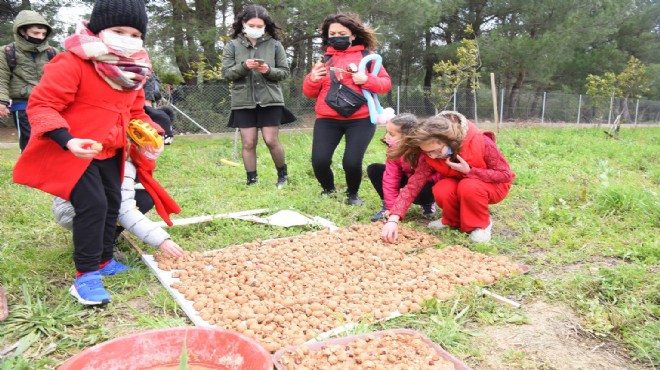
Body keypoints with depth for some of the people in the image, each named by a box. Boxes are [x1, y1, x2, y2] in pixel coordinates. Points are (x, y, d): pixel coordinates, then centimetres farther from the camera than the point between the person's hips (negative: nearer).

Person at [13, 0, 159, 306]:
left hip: (109, 152, 8)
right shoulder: (73, 64, -20)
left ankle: (103, 260, 31)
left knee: (112, 203, 12)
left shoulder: (132, 73, 5)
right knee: (93, 204, -16)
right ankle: (86, 274, -3)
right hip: (74, 152, -8)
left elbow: (135, 113, 16)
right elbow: (41, 104, -21)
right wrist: (67, 140, -35)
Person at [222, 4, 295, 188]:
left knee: (271, 141, 0)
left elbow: (285, 72, 3)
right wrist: (244, 66, -18)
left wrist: (269, 70, -16)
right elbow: (226, 73, -1)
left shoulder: (275, 44, 2)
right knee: (248, 143, 3)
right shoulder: (232, 46, 3)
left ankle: (283, 174, 24)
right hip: (243, 102, 1)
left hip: (270, 100, -1)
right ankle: (251, 181, 15)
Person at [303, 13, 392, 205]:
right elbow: (310, 93, 14)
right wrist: (313, 79, -8)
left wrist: (367, 80, -15)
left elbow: (386, 83, 4)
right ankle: (329, 190, 24)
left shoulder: (367, 56, 7)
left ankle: (353, 194, 19)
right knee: (319, 161, -10)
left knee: (352, 162, -15)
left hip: (360, 119, -2)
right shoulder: (325, 59, 12)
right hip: (327, 119, 2)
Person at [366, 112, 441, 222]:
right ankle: (387, 207, -4)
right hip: (410, 178, 5)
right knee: (373, 170, -9)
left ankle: (428, 203, -1)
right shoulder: (393, 150, -18)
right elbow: (391, 178, -17)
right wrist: (391, 208, -20)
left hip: (429, 183, -5)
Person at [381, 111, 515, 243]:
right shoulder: (431, 155, -21)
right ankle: (454, 220, 3)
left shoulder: (480, 142, -32)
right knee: (441, 191, -29)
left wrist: (469, 171, -34)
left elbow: (505, 174, -21)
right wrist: (393, 218, -39)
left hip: (494, 185, -3)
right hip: (460, 185, 3)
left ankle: (482, 224, -7)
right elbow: (414, 183, -27)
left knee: (468, 187, -36)